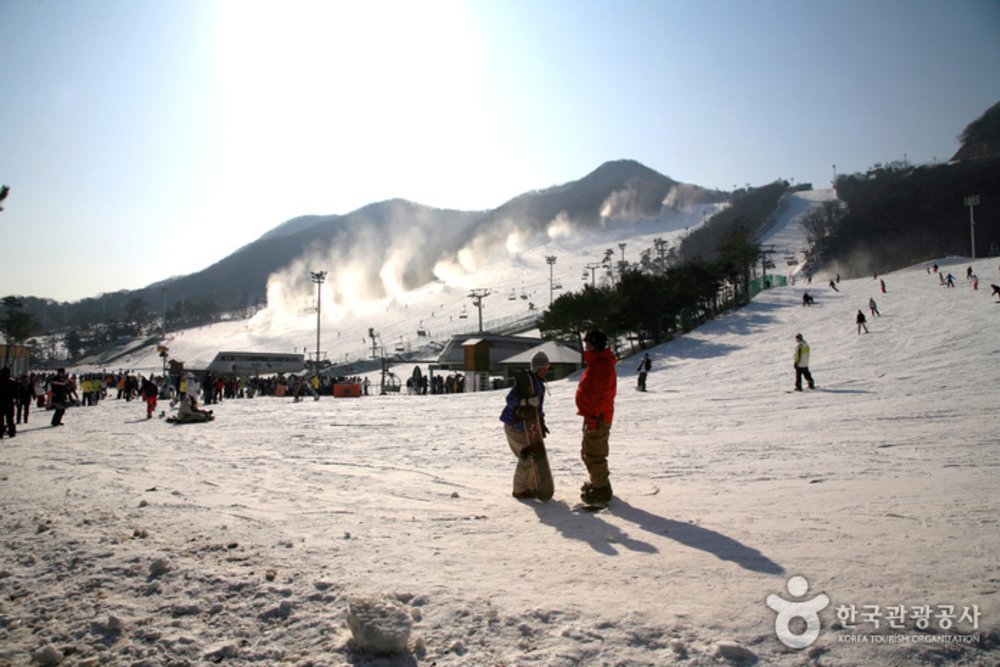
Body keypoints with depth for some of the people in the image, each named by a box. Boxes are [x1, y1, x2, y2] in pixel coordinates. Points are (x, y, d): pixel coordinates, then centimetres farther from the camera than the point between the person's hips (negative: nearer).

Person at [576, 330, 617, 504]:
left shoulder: (601, 366, -21)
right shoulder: (596, 363, 14)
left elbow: (601, 395, -25)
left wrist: (593, 418, -24)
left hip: (597, 419, -11)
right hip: (593, 417, 11)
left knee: (594, 455, -2)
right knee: (588, 453, 22)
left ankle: (601, 490, 8)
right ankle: (597, 482, 36)